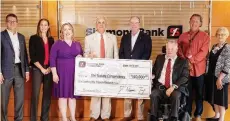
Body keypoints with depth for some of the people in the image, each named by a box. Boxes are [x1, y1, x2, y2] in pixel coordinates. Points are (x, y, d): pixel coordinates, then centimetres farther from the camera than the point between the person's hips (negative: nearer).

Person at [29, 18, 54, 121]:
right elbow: (33, 56, -7)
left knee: (47, 94, 5)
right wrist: (42, 68, -11)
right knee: (35, 94, -5)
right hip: (37, 69, -4)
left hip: (49, 70, 4)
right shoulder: (34, 38, 0)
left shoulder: (51, 39, 12)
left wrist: (50, 67, -4)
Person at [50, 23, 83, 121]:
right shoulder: (57, 44, -2)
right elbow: (52, 59, -7)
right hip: (62, 73, -4)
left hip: (75, 73, 4)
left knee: (73, 95, 9)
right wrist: (54, 73, -13)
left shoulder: (77, 44, 10)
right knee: (63, 95, 0)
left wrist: (80, 57, -6)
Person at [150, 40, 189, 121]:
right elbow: (153, 71, 19)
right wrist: (152, 76, -7)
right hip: (160, 86, 2)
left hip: (175, 88, -2)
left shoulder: (182, 61, 6)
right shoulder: (159, 58, 17)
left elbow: (185, 77, -5)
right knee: (153, 95, -29)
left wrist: (173, 87, -18)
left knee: (176, 96, -34)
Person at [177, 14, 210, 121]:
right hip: (185, 68, 2)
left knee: (199, 93, 9)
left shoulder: (204, 36, 0)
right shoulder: (183, 36, 9)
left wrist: (192, 60, -18)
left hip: (199, 69, -1)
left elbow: (203, 52, -9)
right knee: (187, 92, 9)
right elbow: (179, 51, 3)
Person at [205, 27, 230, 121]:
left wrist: (220, 78, -20)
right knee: (214, 96, 14)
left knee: (221, 97, 2)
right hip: (211, 76, 7)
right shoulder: (214, 47, 9)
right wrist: (207, 74, 8)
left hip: (221, 78, -7)